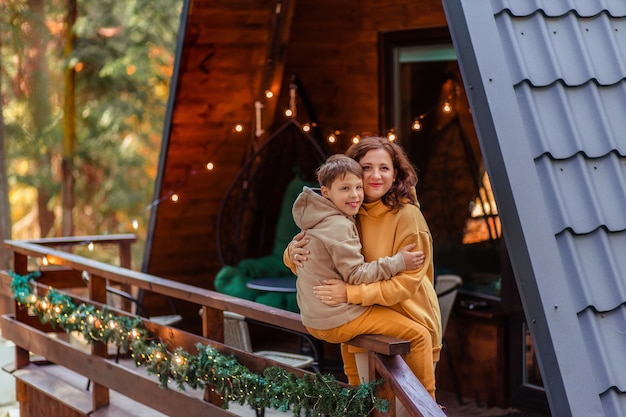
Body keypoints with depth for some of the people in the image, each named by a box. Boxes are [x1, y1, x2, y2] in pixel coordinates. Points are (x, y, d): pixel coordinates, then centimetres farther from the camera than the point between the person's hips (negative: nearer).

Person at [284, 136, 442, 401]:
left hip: (409, 321, -4)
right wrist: (293, 253, -19)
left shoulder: (407, 215, -19)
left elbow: (407, 280, -22)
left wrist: (351, 293, -31)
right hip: (368, 317, 4)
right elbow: (314, 252, 4)